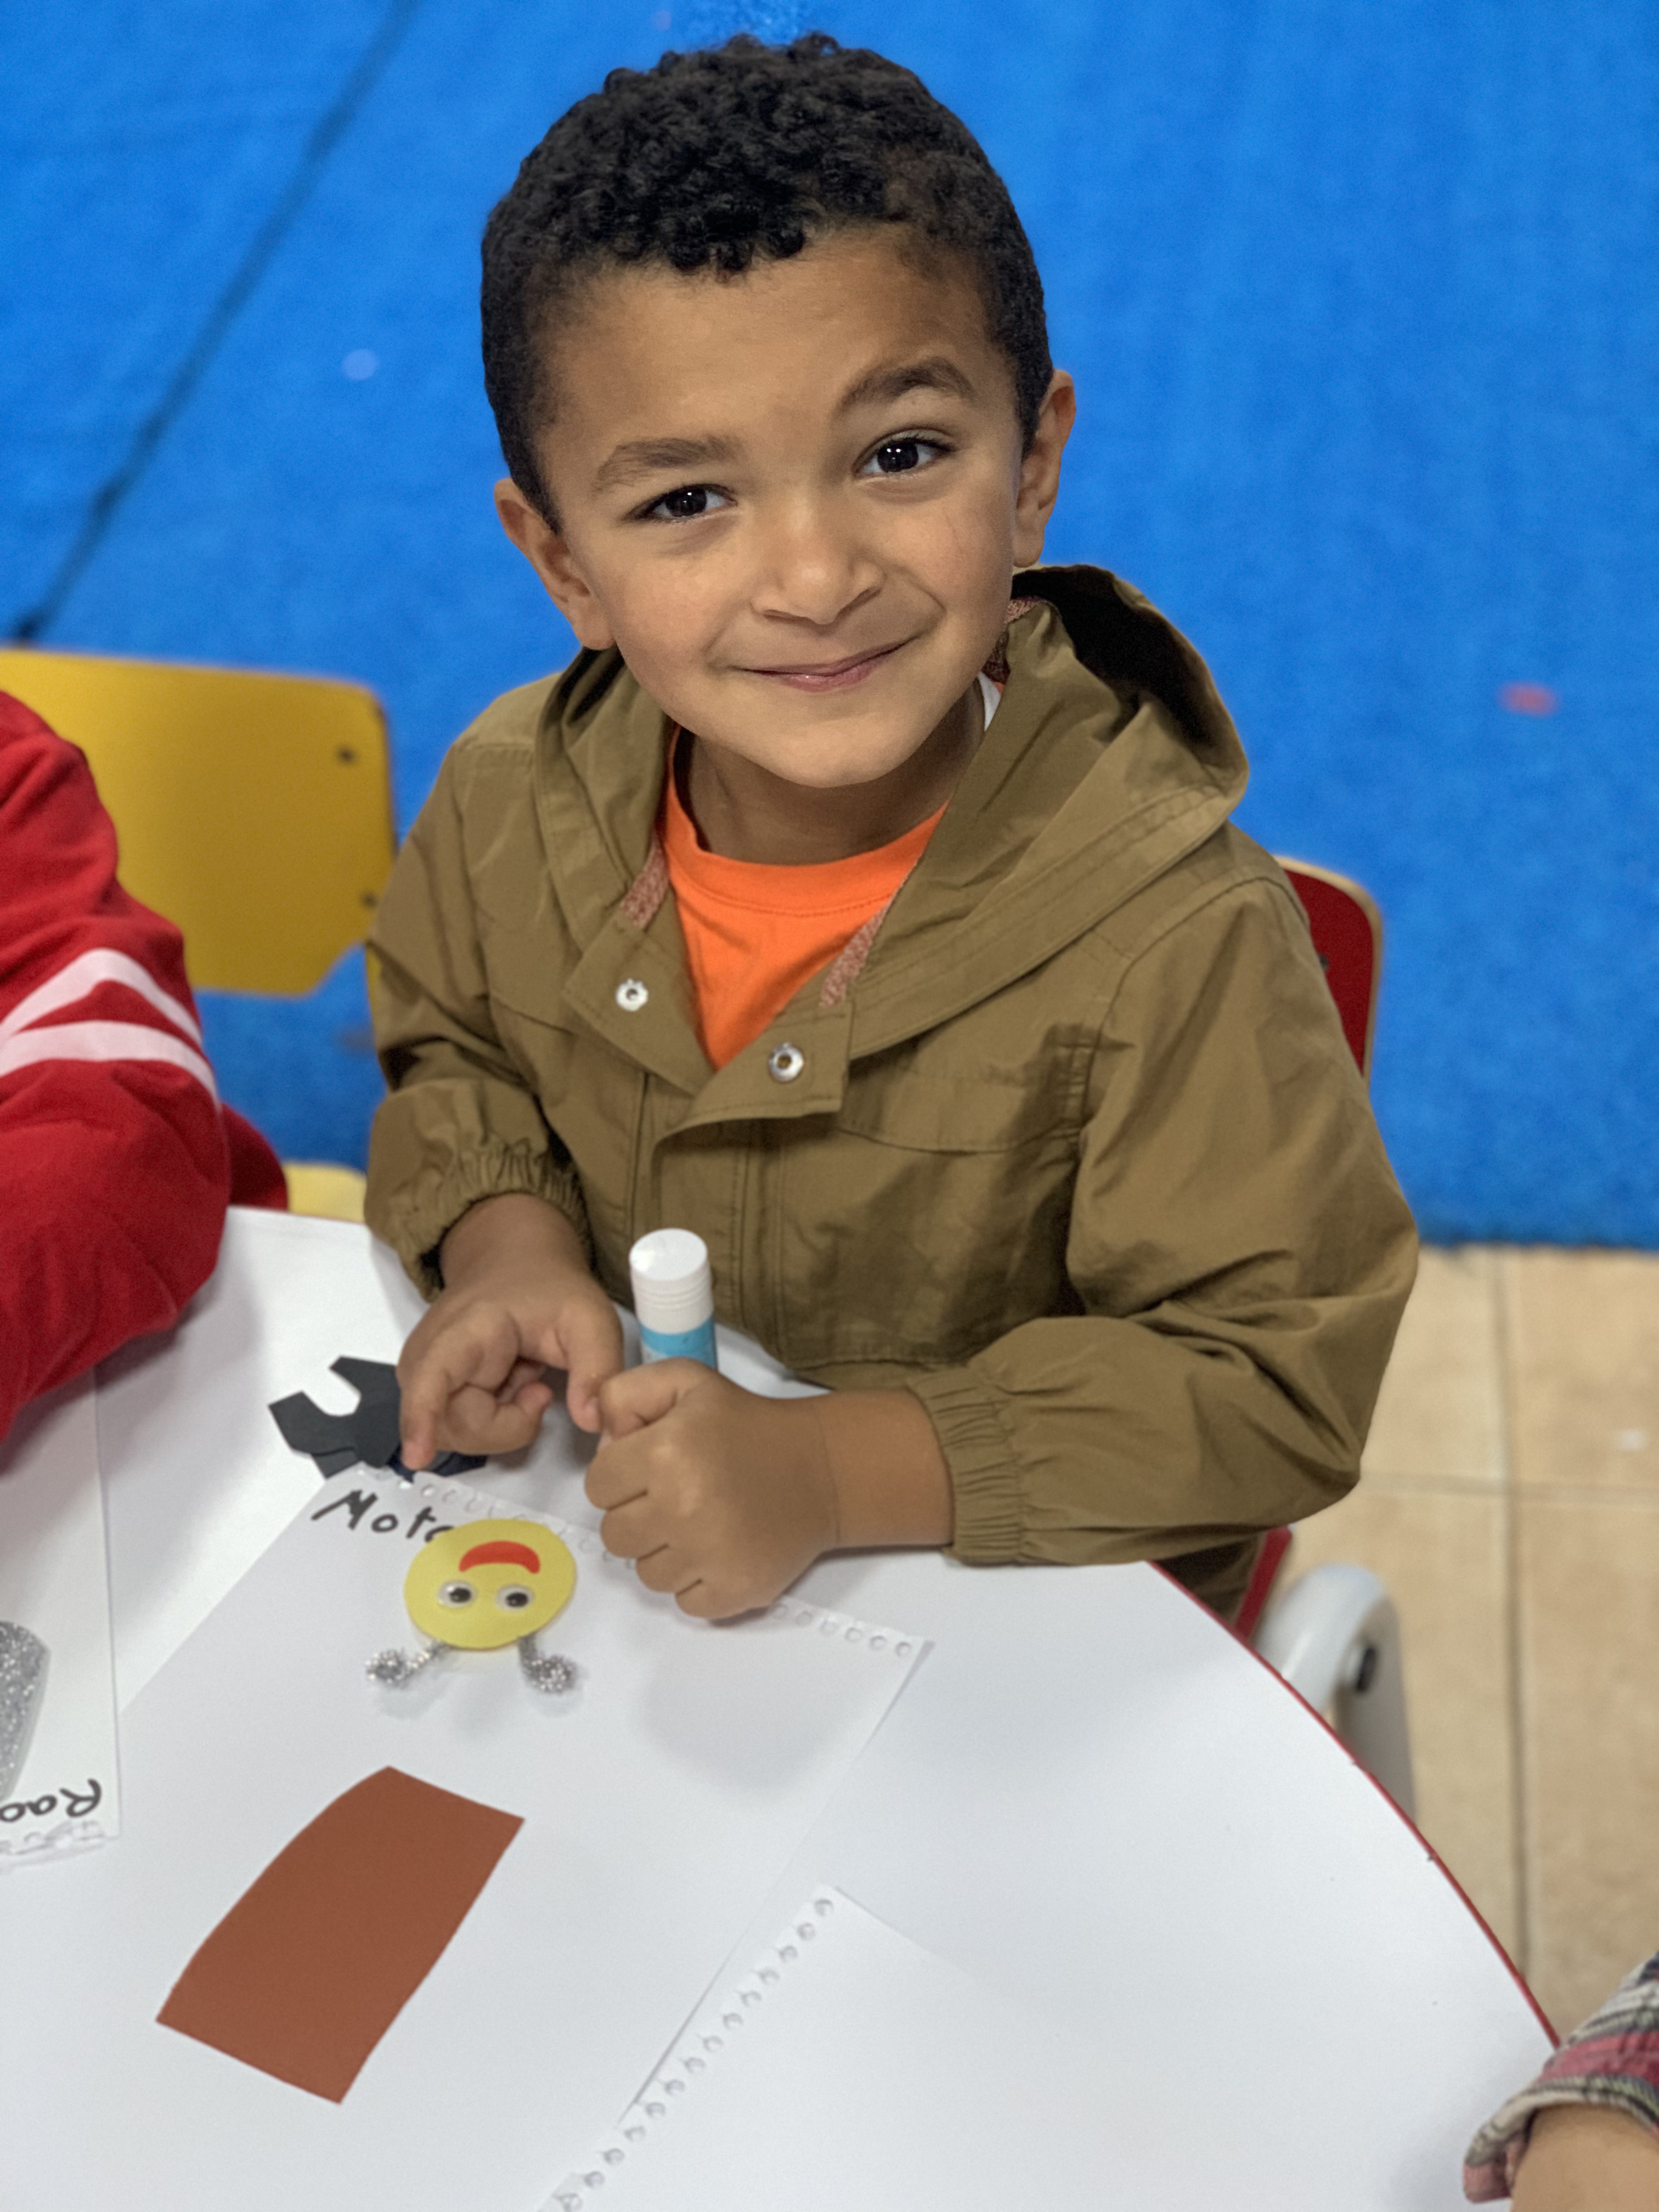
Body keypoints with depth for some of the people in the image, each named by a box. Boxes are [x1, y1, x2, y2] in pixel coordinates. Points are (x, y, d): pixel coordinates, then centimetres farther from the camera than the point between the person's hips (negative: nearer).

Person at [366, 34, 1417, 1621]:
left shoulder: (1177, 938, -26)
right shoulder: (510, 807, -11)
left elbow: (1272, 1386, -20)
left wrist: (832, 1468, -29)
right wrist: (508, 1243, -13)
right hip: (589, 1550, 4)